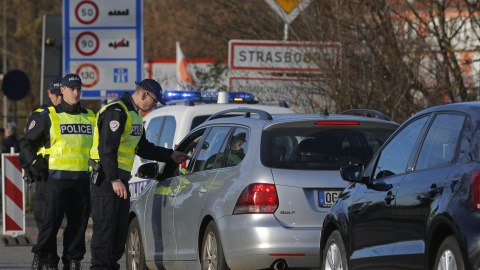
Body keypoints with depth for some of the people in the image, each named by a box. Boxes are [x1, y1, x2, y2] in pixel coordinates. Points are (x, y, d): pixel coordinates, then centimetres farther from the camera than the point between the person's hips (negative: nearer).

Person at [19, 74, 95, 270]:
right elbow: (27, 142, 7)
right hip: (57, 178, -4)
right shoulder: (49, 117, 2)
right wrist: (35, 162, -5)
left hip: (82, 179, 4)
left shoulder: (89, 117, 14)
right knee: (51, 220, -6)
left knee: (79, 221, 4)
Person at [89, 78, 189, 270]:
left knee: (121, 227, 11)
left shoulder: (134, 115, 19)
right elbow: (106, 148, -22)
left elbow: (143, 148, 29)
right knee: (105, 226, -10)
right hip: (106, 178, -10)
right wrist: (114, 180, -25)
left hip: (120, 179, 10)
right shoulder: (116, 111, -15)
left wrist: (171, 155, 24)